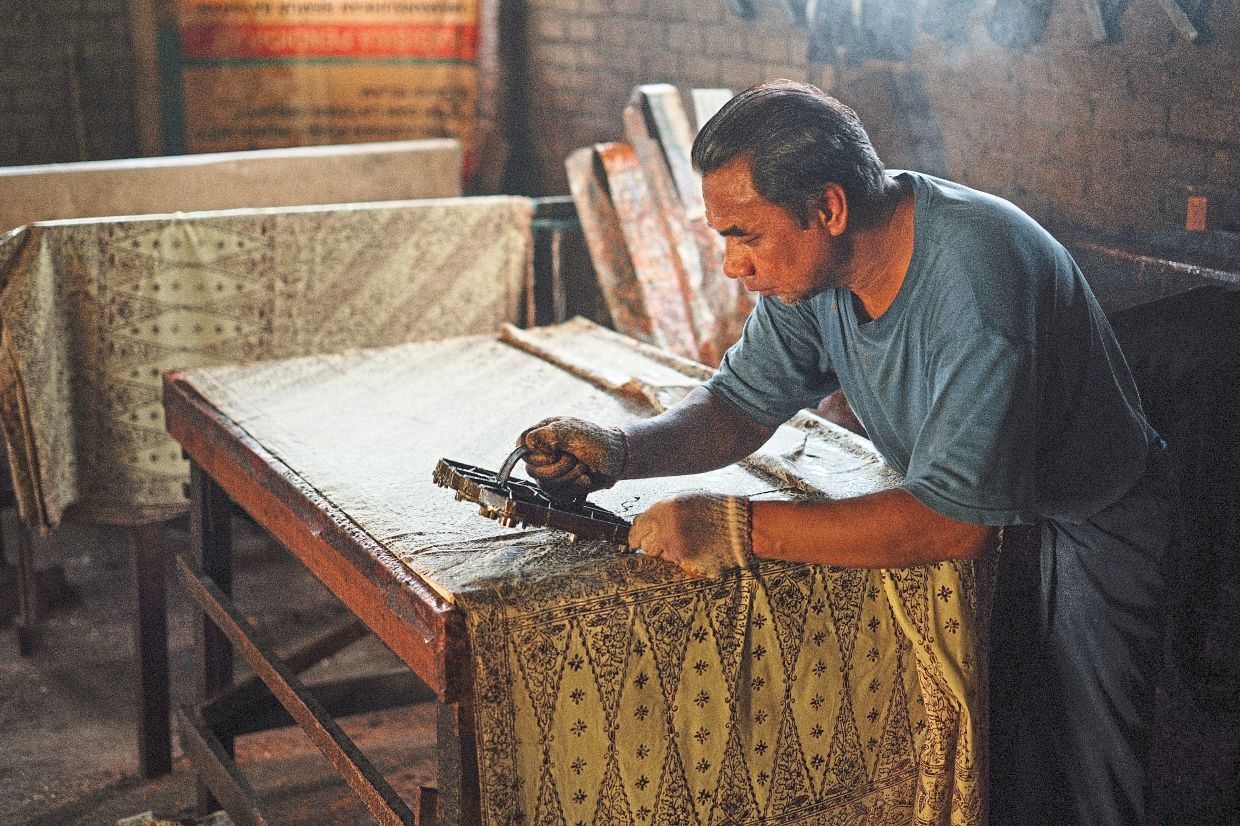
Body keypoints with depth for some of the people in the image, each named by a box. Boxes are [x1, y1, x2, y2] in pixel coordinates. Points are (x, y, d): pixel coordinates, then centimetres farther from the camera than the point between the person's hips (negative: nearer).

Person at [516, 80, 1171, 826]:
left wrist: (738, 528, -38)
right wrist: (619, 451, -18)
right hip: (965, 515, 6)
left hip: (1086, 531, -6)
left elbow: (954, 523, -37)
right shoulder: (811, 259, -10)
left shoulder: (975, 275, -34)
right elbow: (741, 407, 1)